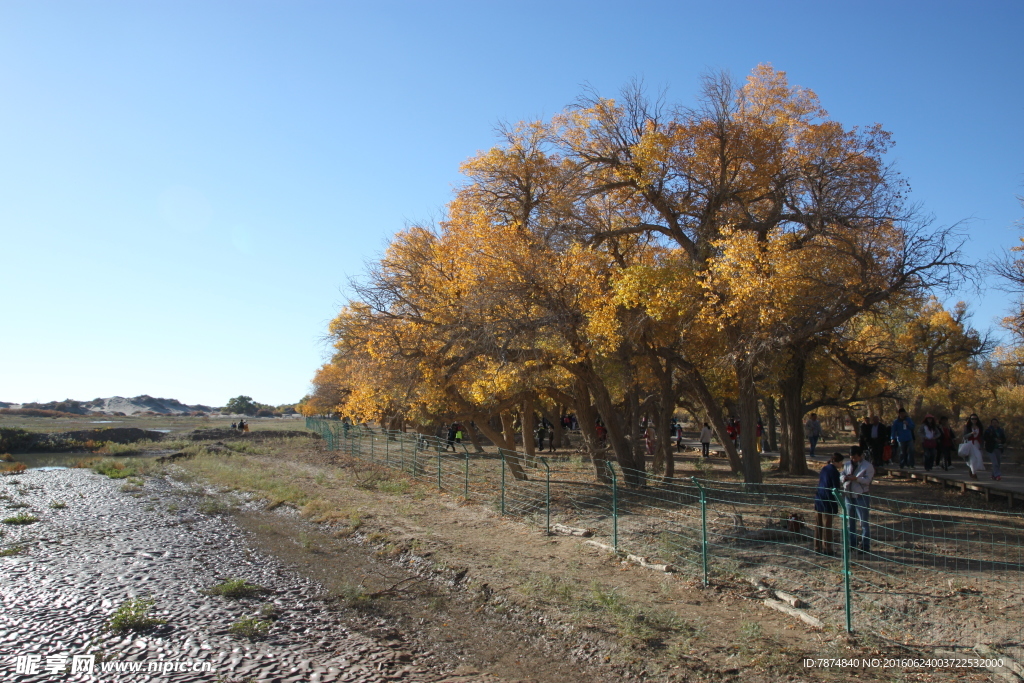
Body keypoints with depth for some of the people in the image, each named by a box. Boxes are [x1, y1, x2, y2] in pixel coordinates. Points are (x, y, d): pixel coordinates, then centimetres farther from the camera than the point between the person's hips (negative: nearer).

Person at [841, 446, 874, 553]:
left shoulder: (867, 466, -8)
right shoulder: (847, 464, 9)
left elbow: (867, 480, -17)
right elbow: (842, 475, 9)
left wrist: (855, 478, -30)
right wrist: (844, 478, -14)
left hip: (862, 497, -6)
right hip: (849, 496, 6)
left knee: (863, 522, -4)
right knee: (850, 521, 14)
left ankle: (865, 546, 3)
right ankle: (852, 543, 25)